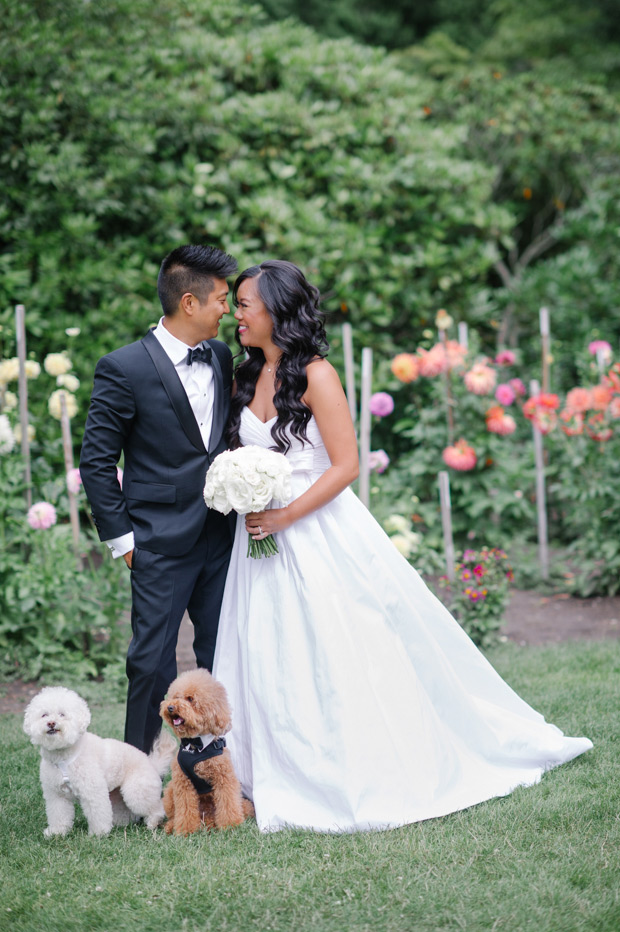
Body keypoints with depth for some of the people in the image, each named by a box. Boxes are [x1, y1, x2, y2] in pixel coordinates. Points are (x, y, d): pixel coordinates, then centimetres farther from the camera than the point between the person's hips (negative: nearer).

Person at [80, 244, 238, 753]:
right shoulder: (124, 368, -11)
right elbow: (96, 460, -7)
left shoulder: (221, 358, 7)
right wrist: (120, 536, -7)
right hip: (161, 544, -6)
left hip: (220, 538, 6)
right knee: (153, 663, 0)